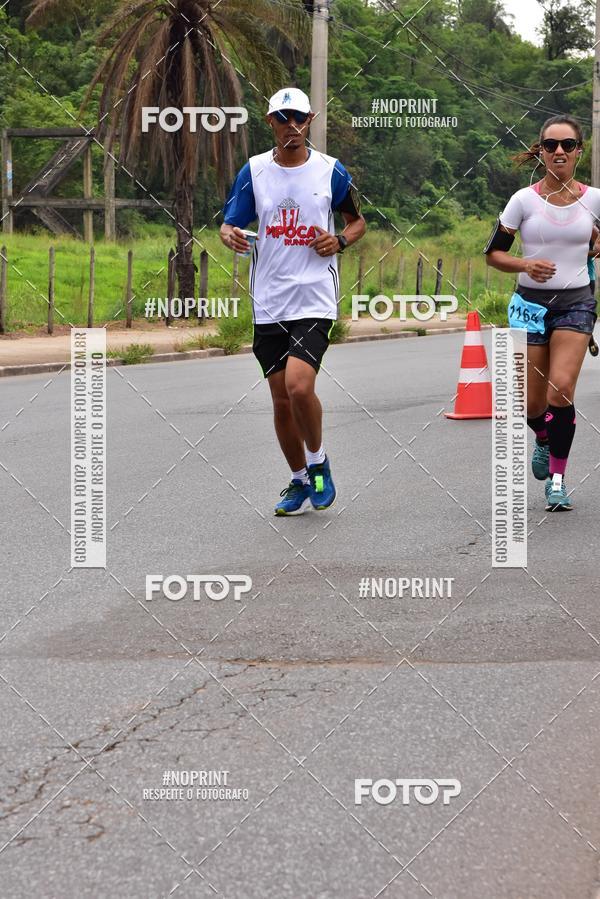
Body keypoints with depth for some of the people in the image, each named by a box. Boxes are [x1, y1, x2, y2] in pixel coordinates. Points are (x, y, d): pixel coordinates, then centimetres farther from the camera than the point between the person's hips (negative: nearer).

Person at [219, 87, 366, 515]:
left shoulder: (331, 171, 2)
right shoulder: (254, 170, 4)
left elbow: (358, 221, 14)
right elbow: (229, 223, 6)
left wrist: (339, 241, -7)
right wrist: (231, 235, -17)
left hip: (315, 299, -3)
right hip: (268, 303, 3)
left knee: (299, 386, -21)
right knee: (281, 399, 7)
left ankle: (318, 461, 5)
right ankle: (300, 480, 26)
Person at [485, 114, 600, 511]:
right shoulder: (524, 200, -5)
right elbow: (493, 253, -1)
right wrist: (525, 265, -17)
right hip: (531, 303, 1)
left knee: (561, 389, -19)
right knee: (533, 404, 4)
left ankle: (557, 478, -5)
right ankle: (544, 439, 41)